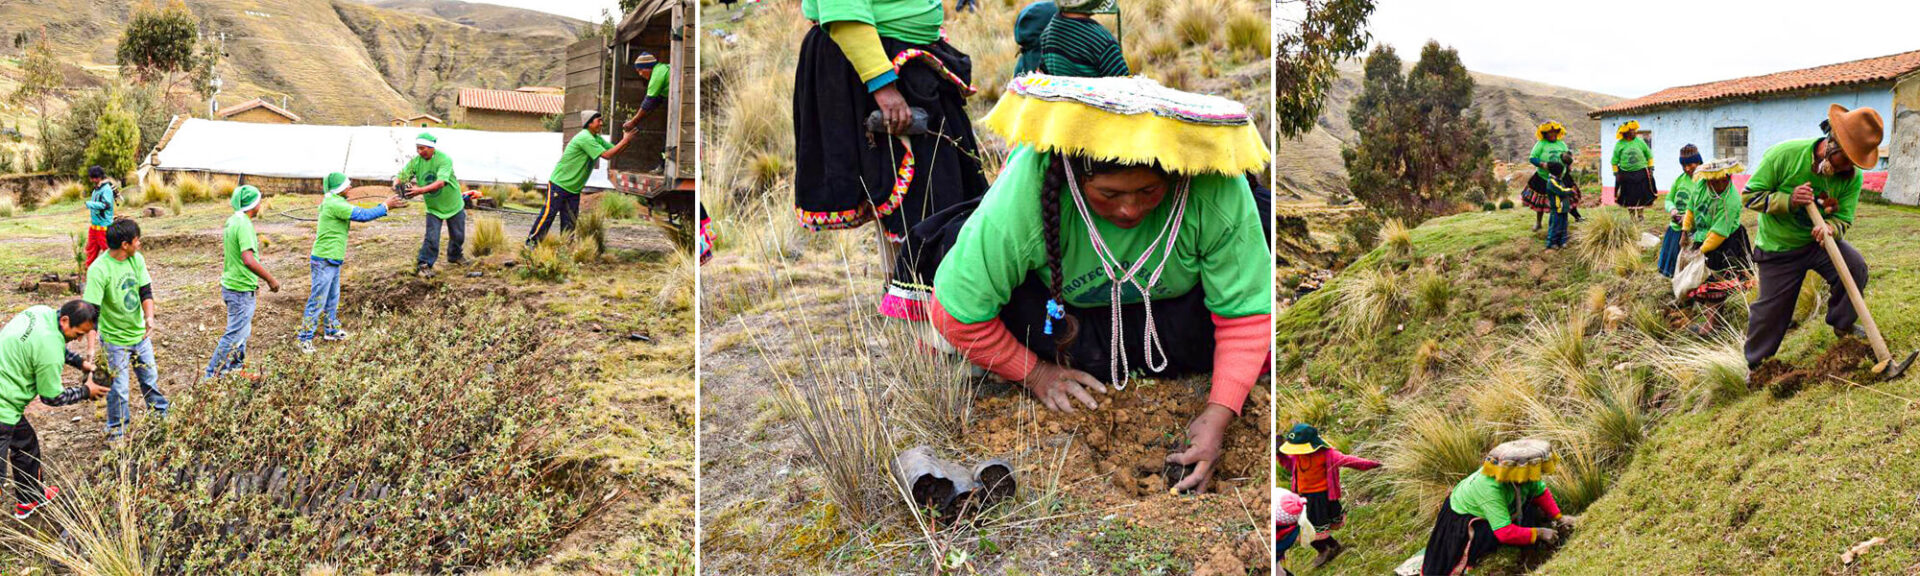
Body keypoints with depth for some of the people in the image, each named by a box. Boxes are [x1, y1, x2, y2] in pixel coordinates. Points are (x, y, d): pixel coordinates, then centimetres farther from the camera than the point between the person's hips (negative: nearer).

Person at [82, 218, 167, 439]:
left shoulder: (137, 259, -5)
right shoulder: (99, 270, -24)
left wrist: (149, 316, -19)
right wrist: (91, 346, -31)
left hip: (140, 333, 6)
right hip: (115, 339, -6)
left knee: (151, 379, 19)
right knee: (118, 389, 2)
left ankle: (161, 416, 36)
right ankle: (116, 432, 18)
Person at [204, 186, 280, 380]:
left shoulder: (232, 220, 9)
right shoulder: (244, 225, -22)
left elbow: (224, 248, 22)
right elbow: (248, 260, -31)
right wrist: (271, 279, -23)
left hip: (231, 284, 10)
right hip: (241, 289, -10)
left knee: (243, 331, 21)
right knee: (235, 334, -3)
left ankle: (235, 370, 31)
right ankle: (213, 375, 2)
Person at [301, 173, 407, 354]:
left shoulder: (336, 203, 12)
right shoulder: (334, 204, -19)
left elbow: (360, 213, 16)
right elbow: (362, 215, -22)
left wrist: (386, 205, 12)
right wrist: (386, 207, -15)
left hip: (333, 261, 10)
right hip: (324, 261, -10)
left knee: (333, 298, 21)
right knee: (317, 301, -5)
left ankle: (331, 330, 34)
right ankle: (305, 339, 1)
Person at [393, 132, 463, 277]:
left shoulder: (444, 160, -26)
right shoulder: (415, 161, -12)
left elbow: (441, 183, -38)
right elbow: (401, 175, -12)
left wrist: (421, 190, -50)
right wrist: (397, 184, -37)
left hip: (453, 204, -1)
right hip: (433, 207, 1)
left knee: (458, 235, 16)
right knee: (431, 238, -10)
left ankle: (454, 256, 41)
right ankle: (423, 265, 1)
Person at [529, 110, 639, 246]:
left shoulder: (597, 139, 8)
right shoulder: (585, 138, -21)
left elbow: (615, 150, 8)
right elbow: (607, 155, -25)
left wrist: (628, 139, -9)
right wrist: (625, 140, -22)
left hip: (574, 188, 9)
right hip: (559, 183, -9)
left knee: (570, 222, 8)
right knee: (548, 214, -7)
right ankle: (531, 242, 1)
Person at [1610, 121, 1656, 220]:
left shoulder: (1639, 141, 0)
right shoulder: (1619, 144, -3)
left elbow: (1649, 155, 9)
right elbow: (1615, 161, 3)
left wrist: (1650, 169, 6)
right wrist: (1616, 174, -1)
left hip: (1641, 172, 1)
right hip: (1626, 174, -1)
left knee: (1642, 194, 2)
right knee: (1629, 196, 1)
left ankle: (1640, 213, 18)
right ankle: (1632, 215, 13)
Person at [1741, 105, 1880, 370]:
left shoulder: (1852, 176, -16)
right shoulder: (1784, 154, -25)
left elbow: (1843, 218, -11)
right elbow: (1750, 195, -20)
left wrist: (1830, 229, -35)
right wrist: (1789, 201, -35)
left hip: (1818, 241, 3)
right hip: (1778, 248, -3)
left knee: (1855, 267, -24)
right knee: (1771, 311, 4)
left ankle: (1842, 324, 2)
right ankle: (1756, 364, 27)